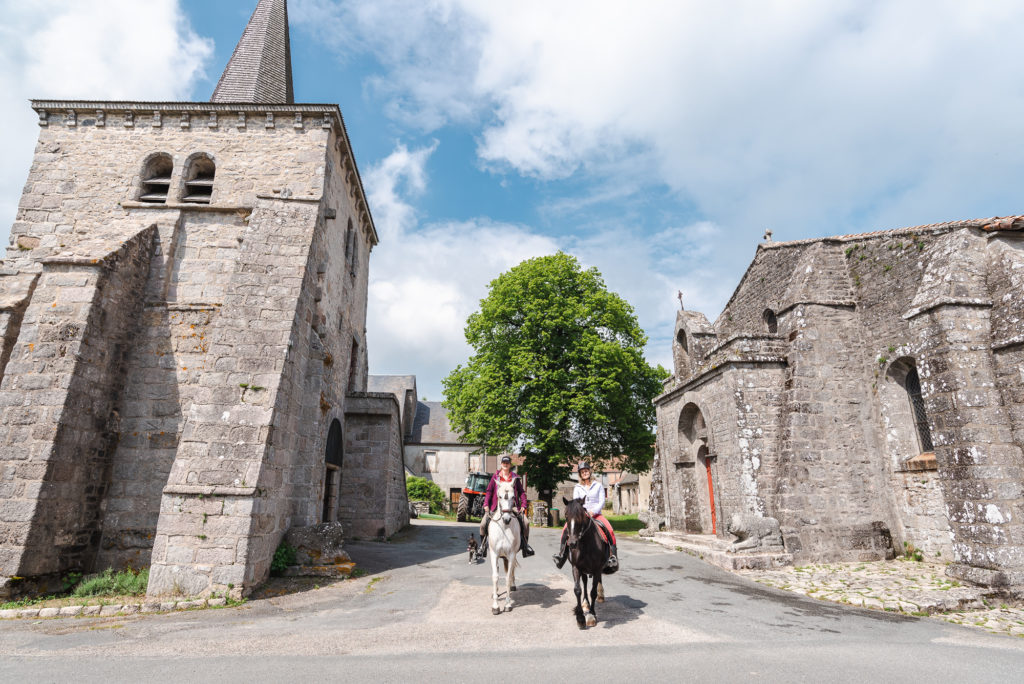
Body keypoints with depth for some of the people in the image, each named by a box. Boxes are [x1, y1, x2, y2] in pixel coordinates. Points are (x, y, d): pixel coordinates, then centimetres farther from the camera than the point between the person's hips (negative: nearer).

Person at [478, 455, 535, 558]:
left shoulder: (515, 478, 8)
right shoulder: (495, 477, 8)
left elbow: (522, 492, 10)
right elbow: (489, 491, 9)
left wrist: (523, 505, -2)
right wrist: (486, 504, -2)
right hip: (496, 506, 0)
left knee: (525, 522, -17)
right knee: (483, 523, -14)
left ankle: (525, 544, 3)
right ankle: (483, 544, 8)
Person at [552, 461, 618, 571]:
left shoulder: (598, 485, 9)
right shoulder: (577, 488, 12)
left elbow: (602, 502, 0)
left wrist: (593, 512, -16)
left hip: (596, 515, -1)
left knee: (610, 531, -27)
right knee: (566, 529, -22)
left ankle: (613, 557, -18)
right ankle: (562, 554, -10)